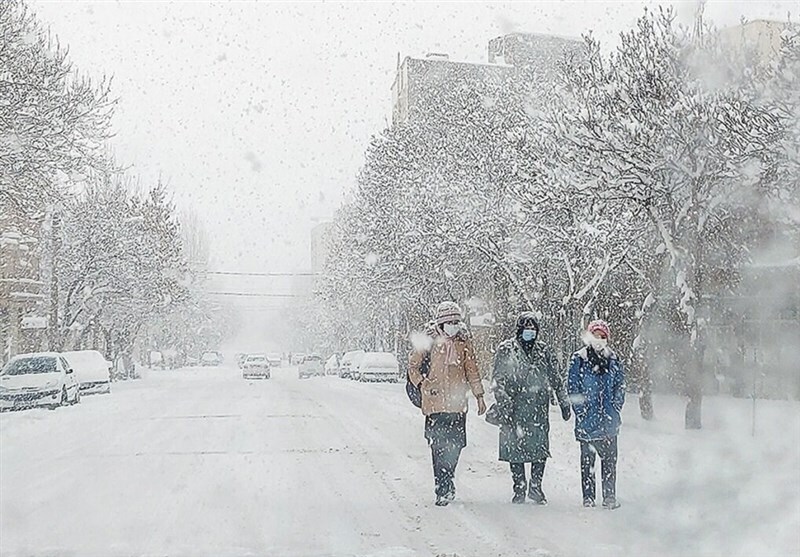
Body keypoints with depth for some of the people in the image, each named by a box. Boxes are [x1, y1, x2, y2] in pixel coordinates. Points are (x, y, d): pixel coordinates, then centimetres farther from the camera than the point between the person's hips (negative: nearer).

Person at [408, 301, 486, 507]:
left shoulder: (463, 343, 9)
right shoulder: (428, 342, 0)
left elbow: (472, 370, 14)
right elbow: (413, 366, 9)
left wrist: (479, 396, 11)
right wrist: (424, 385, -1)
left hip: (457, 404, 3)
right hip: (435, 404, -3)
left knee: (455, 445, 4)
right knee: (439, 447, -4)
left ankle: (446, 480, 25)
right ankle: (443, 491, 3)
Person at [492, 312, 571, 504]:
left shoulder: (543, 351, 9)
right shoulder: (505, 350, 0)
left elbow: (556, 379, 17)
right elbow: (499, 383, -4)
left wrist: (564, 403, 15)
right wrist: (505, 409, -11)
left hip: (539, 409, 2)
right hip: (514, 409, -2)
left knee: (541, 448, 0)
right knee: (515, 449, 2)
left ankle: (535, 486, 15)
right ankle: (519, 488, 15)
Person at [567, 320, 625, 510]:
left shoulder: (613, 360, 8)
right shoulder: (578, 359, 0)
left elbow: (620, 386, 11)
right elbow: (572, 387, -1)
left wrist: (615, 409, 0)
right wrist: (581, 411, -8)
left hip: (609, 420, 2)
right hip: (587, 420, -2)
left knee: (609, 458, 4)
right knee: (587, 458, 3)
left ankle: (610, 495, 13)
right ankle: (588, 497, 11)